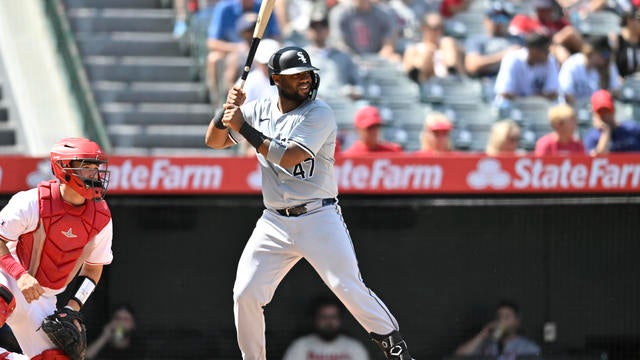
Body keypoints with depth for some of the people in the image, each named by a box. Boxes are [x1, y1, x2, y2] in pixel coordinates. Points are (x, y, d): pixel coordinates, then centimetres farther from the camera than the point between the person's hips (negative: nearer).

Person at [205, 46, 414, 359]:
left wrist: (243, 127, -17)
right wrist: (228, 109, -8)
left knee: (350, 289, -14)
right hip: (275, 223, 5)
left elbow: (287, 157, -20)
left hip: (319, 219, -5)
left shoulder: (319, 114, -9)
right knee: (245, 295, -4)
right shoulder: (259, 111, 8)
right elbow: (213, 141, 11)